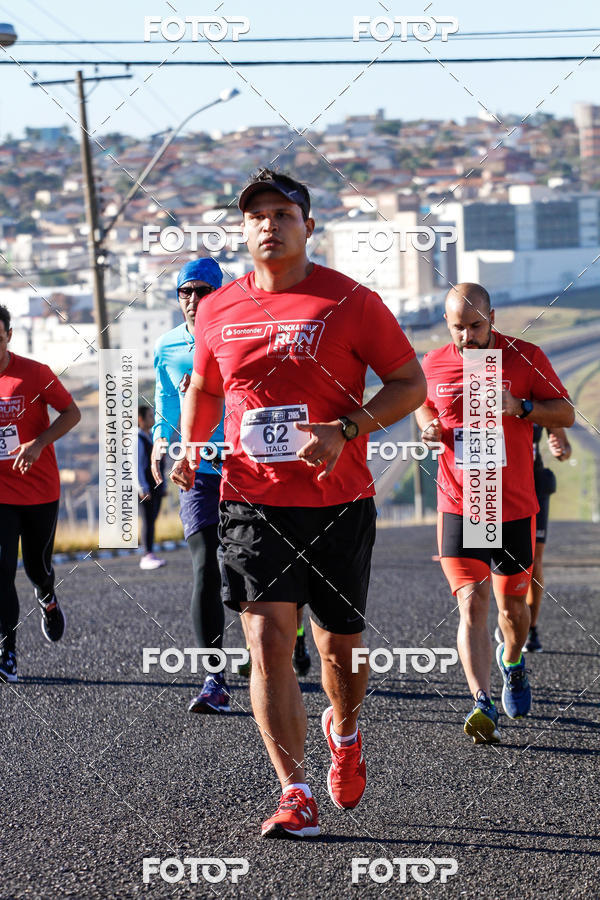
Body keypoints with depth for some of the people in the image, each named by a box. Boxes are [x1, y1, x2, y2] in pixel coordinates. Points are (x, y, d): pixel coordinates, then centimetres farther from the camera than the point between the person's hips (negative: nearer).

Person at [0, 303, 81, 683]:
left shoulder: (35, 374, -10)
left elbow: (72, 413, -4)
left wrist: (38, 443, -18)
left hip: (40, 491, -1)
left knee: (37, 566, 11)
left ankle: (49, 600, 49)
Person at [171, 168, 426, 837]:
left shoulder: (350, 301, -4)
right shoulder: (218, 311, 6)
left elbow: (410, 384, -1)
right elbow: (202, 389, 23)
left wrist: (343, 431, -15)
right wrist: (189, 448, 4)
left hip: (339, 500, -1)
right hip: (251, 501, 1)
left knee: (339, 644, 9)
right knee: (268, 640, -11)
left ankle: (344, 730, 43)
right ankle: (295, 795, -10)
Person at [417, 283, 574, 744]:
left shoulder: (525, 357, -3)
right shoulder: (434, 365, 3)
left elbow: (566, 414, -1)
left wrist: (519, 407, -18)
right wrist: (429, 426, 0)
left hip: (515, 507, 0)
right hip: (458, 507, 0)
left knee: (512, 605, 13)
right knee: (472, 603, -14)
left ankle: (512, 660, 46)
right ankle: (484, 705, -20)